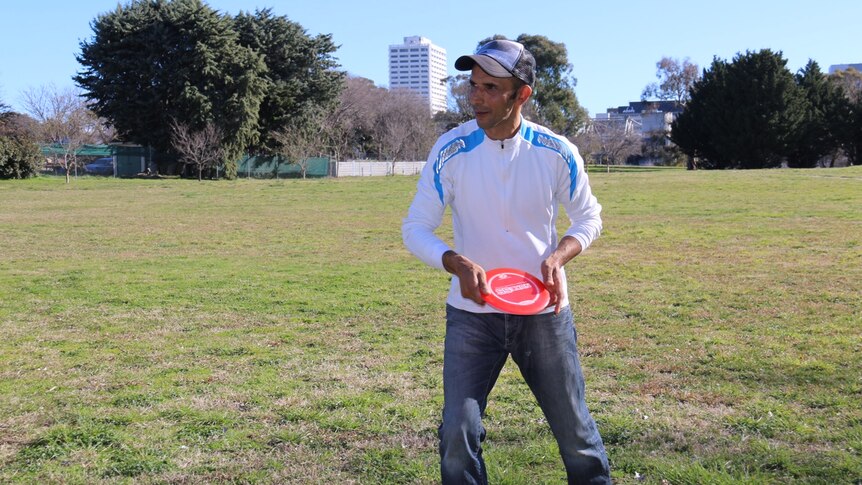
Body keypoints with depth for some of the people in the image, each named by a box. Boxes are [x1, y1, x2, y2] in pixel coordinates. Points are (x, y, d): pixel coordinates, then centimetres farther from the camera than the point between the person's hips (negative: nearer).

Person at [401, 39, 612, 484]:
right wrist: (458, 264, -25)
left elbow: (588, 217, 6)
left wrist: (557, 257, -15)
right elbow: (415, 228, -5)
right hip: (471, 313, 0)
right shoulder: (450, 150, -10)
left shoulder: (556, 152, -8)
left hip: (544, 311, 1)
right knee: (458, 435, -5)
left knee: (575, 432, 11)